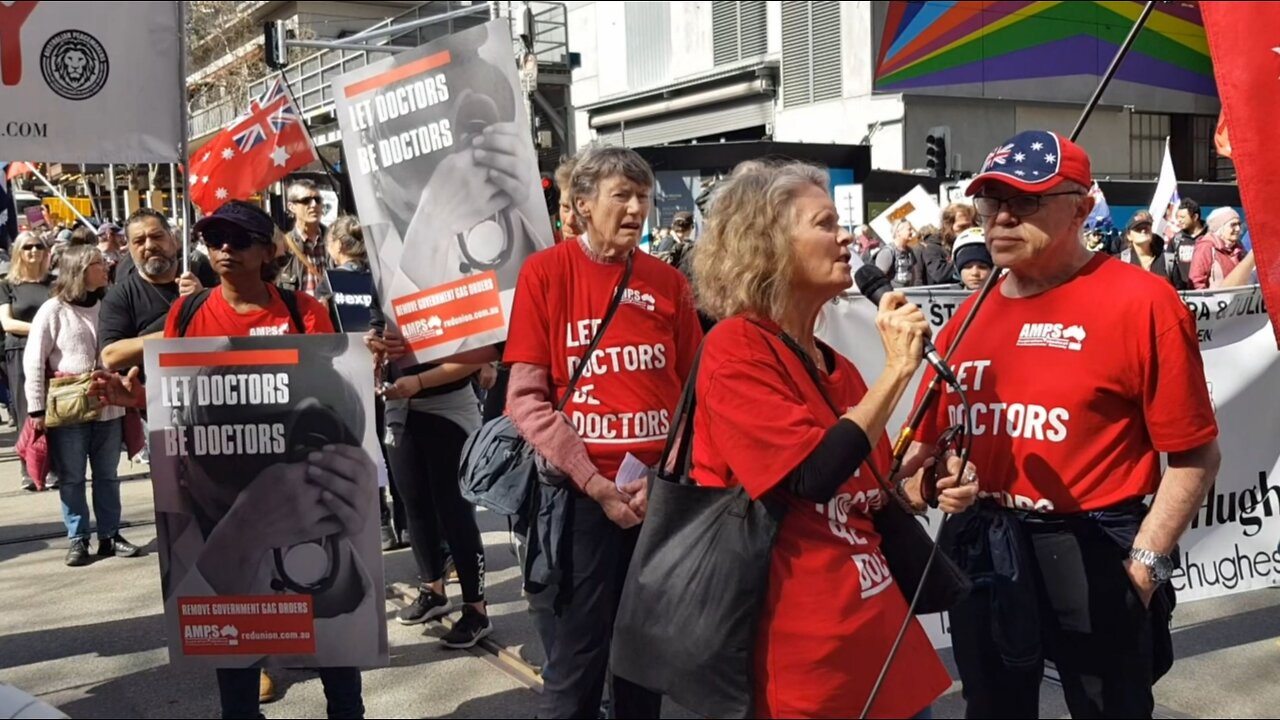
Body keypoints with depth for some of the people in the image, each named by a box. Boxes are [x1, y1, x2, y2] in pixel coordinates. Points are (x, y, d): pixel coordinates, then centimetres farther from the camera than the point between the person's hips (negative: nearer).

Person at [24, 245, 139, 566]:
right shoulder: (53, 309, -6)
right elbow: (33, 361, -5)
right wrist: (37, 408, -8)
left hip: (107, 406, 4)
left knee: (107, 475, 10)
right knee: (71, 478, 5)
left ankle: (109, 535, 20)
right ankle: (78, 539, 14)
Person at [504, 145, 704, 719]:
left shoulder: (668, 283, 6)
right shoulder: (545, 273, -3)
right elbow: (525, 397, -7)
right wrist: (596, 484, -14)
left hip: (663, 496, 3)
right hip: (579, 496, -3)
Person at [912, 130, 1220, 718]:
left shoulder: (1140, 301, -11)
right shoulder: (968, 317, 7)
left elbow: (1194, 455, -12)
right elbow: (930, 444, 13)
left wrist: (1143, 564, -15)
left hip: (1090, 558, -5)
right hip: (981, 556, 6)